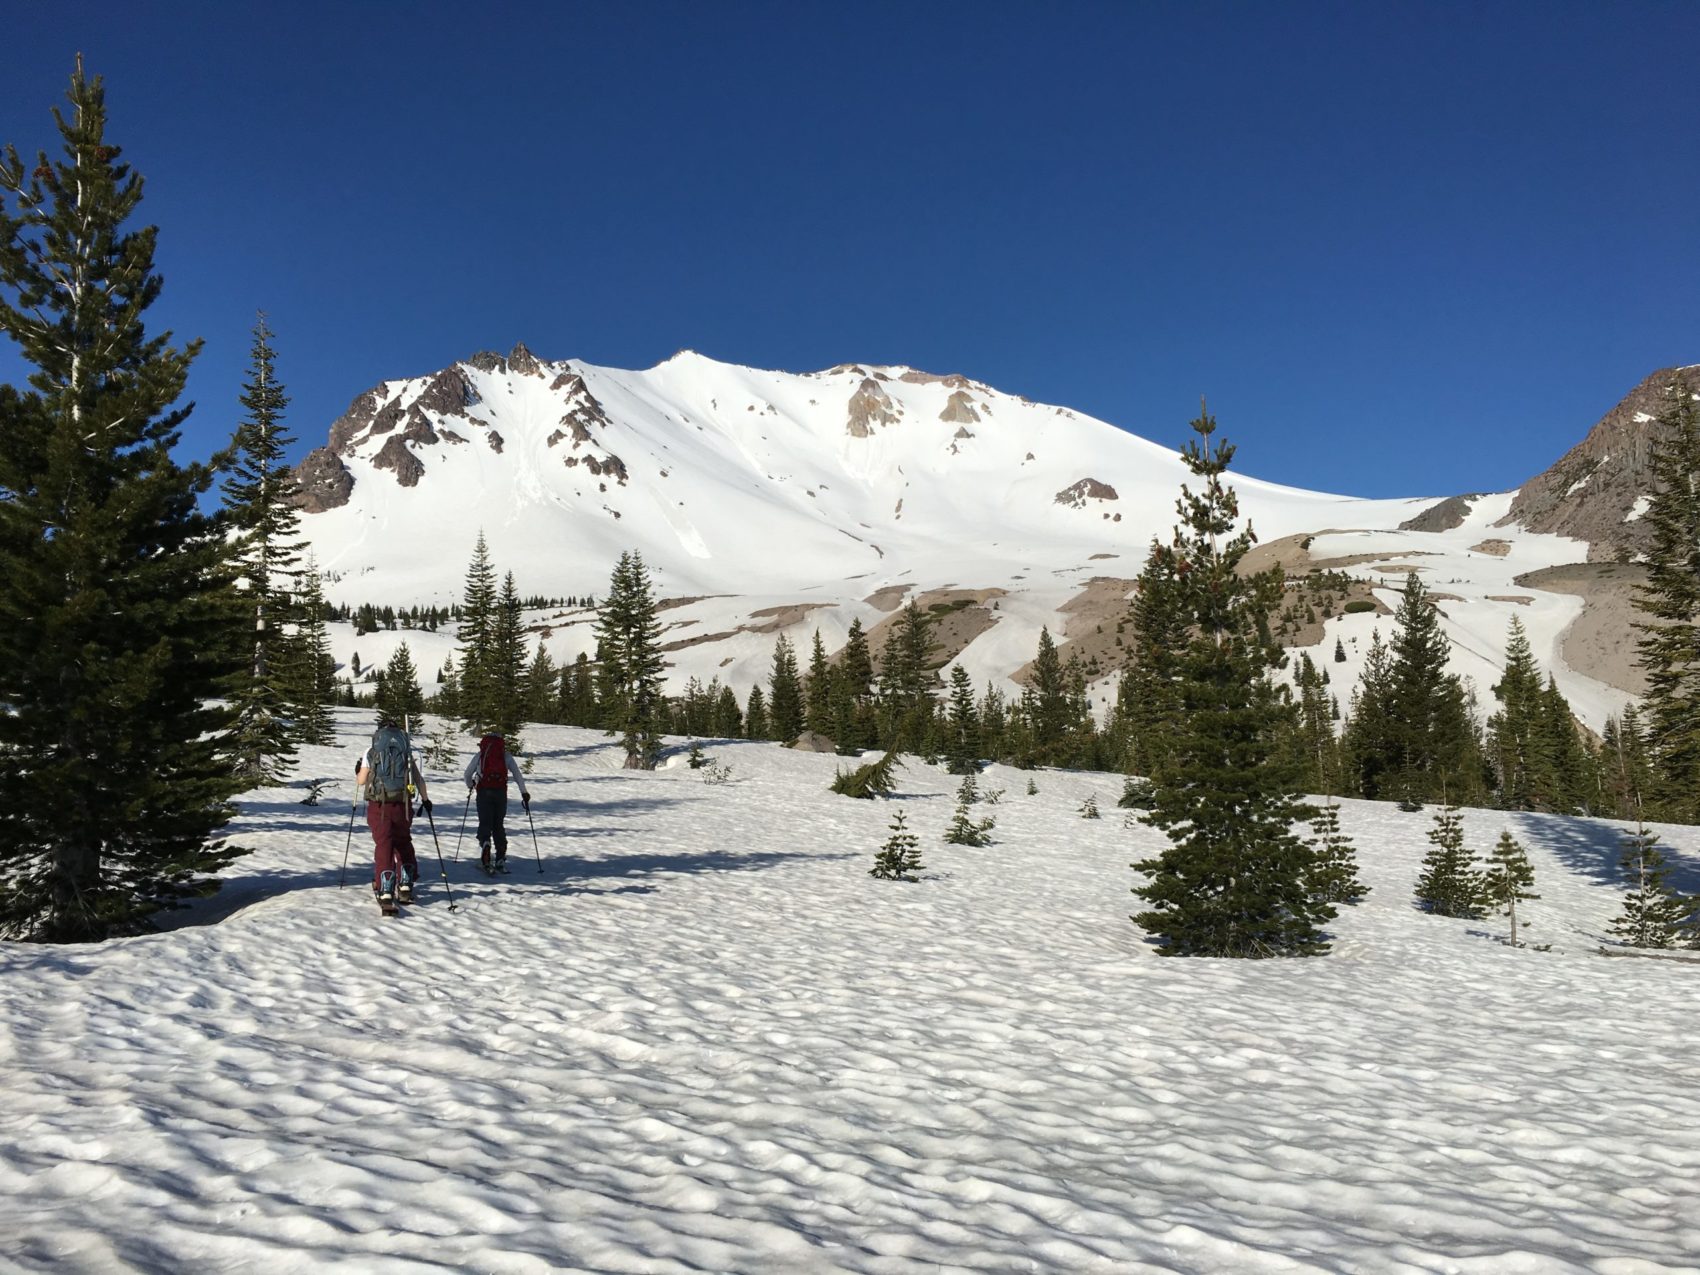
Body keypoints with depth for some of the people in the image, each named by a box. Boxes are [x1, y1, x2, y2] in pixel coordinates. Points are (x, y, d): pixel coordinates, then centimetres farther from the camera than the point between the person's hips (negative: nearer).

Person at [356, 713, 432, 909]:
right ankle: (405, 887, 18)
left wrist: (357, 771, 28)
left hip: (378, 805, -2)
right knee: (404, 843, 19)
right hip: (403, 804, 2)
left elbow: (361, 781, 6)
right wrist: (425, 799, 17)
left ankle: (385, 893, -13)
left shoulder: (371, 751, 2)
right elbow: (418, 778, 6)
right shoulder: (407, 750, 7)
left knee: (383, 845, -2)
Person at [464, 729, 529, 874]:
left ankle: (485, 842, -31)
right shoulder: (506, 755, 13)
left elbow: (468, 774, 19)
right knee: (498, 825, 10)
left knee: (485, 823, 1)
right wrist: (524, 793, 8)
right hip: (501, 792, 1)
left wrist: (470, 786, 40)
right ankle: (500, 859, 5)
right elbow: (517, 774, 5)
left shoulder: (480, 754, 14)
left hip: (483, 791, -1)